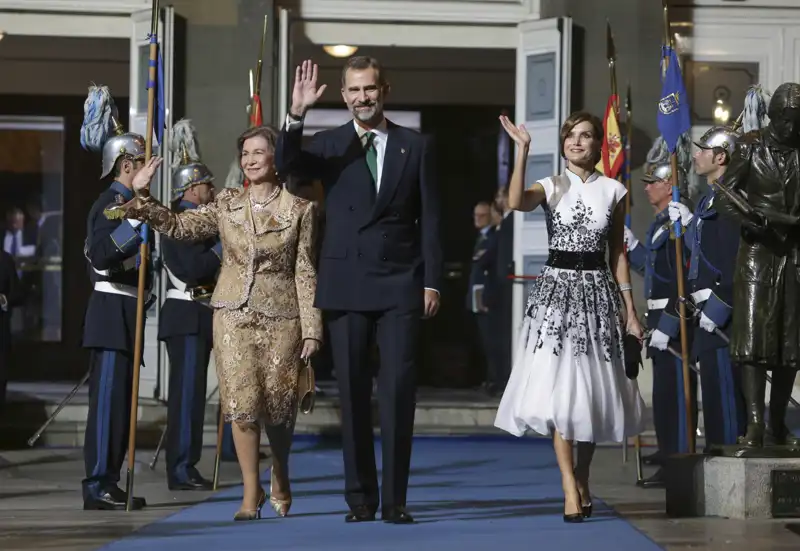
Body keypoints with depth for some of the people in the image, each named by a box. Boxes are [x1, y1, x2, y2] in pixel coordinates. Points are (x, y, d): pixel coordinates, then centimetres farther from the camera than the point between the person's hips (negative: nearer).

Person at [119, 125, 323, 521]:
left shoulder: (299, 210, 0)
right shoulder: (227, 205, 8)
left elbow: (305, 272, -1)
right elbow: (178, 226, 6)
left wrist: (311, 329, -4)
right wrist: (143, 197, -6)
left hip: (280, 317, -2)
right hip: (234, 314, 2)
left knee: (278, 406, 3)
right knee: (242, 401, -7)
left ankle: (280, 481, 30)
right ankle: (251, 493, 1)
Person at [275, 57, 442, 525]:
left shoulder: (415, 147, 6)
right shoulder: (329, 145, 6)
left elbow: (430, 219, 5)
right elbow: (288, 164, -14)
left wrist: (432, 282, -1)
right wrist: (296, 115, -29)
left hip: (400, 286, -1)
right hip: (346, 286, 1)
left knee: (399, 391, -4)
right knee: (353, 394, 4)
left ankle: (395, 499, 0)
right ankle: (360, 497, 10)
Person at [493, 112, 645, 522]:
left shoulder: (613, 191, 6)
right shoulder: (551, 187, 2)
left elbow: (618, 254, 10)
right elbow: (516, 203, -21)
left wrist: (629, 311, 8)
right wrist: (522, 150, -22)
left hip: (597, 292, 2)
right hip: (555, 289, -2)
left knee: (592, 389, 6)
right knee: (558, 386, -12)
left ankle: (582, 478, 23)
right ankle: (570, 487, -14)